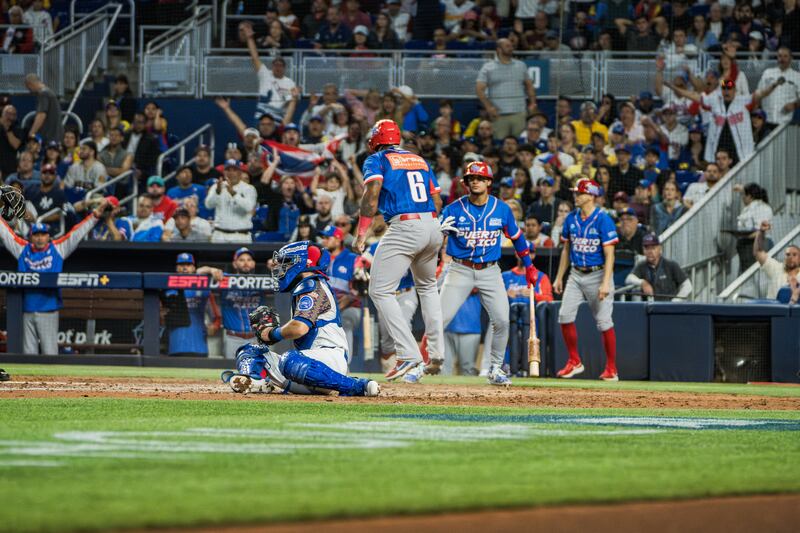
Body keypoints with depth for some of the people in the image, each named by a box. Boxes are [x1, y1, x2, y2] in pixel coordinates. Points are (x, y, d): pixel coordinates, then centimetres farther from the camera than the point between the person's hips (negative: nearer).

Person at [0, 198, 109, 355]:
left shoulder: (58, 249, 4)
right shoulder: (23, 249, 10)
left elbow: (78, 233, 1)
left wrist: (97, 212, -6)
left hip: (48, 311, -3)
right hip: (27, 311, 3)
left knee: (50, 353, -4)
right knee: (29, 352, 6)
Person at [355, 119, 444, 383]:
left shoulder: (376, 160, 5)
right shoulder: (420, 160, 23)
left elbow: (372, 192, -12)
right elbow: (437, 200, 20)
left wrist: (362, 232, -15)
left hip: (404, 228, -7)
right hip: (433, 227, 7)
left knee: (380, 290, -4)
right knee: (427, 286, 27)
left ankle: (409, 355, -17)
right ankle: (436, 352, 23)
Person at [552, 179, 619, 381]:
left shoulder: (603, 220, -12)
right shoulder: (571, 219, 7)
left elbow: (609, 254, -16)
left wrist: (605, 283, -23)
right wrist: (559, 277, 13)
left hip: (597, 274, -6)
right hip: (576, 274, 6)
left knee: (604, 322, -5)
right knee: (565, 315, -5)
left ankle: (611, 369, 4)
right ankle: (574, 362, 9)